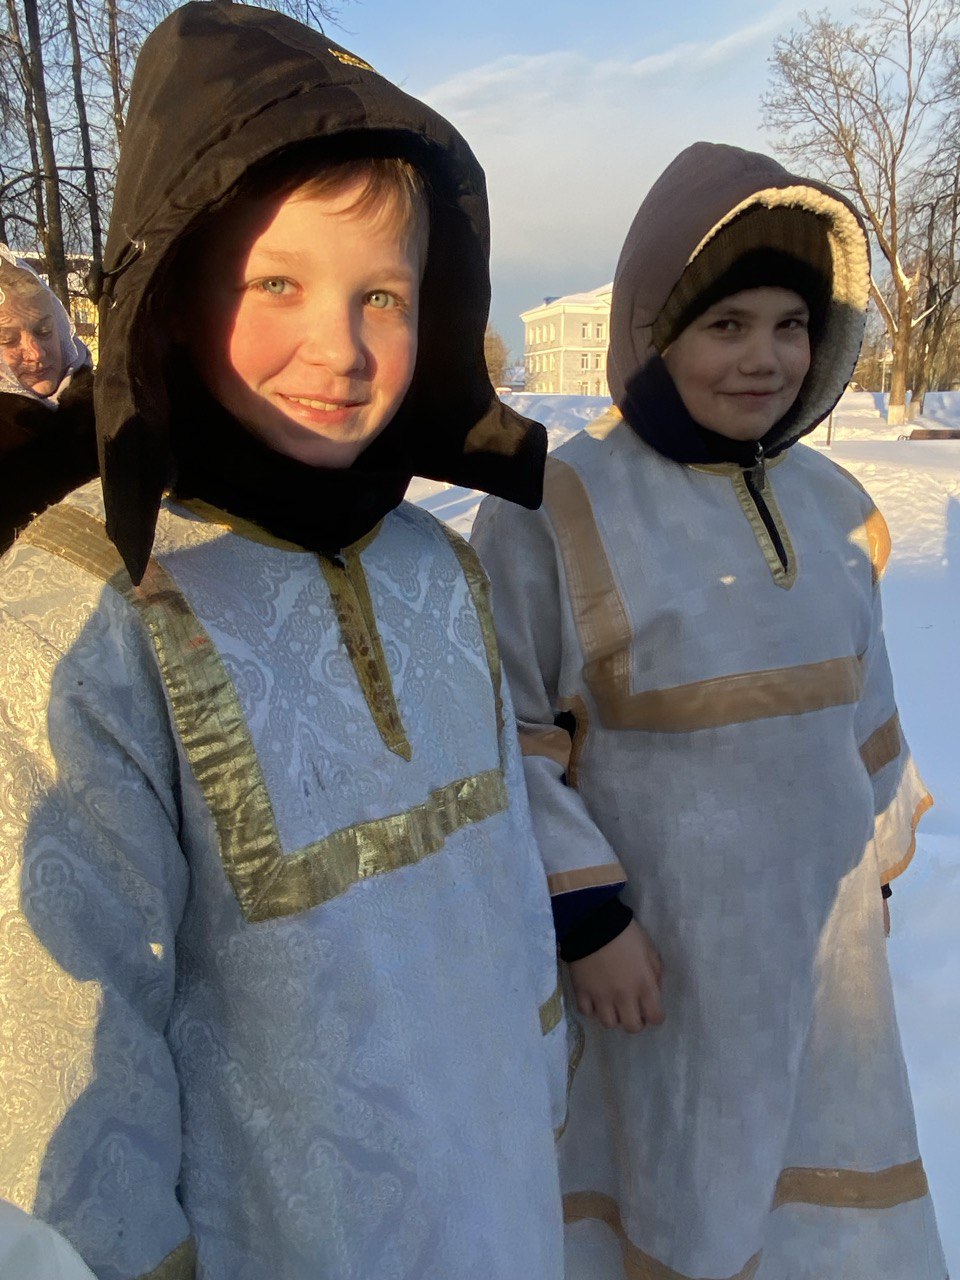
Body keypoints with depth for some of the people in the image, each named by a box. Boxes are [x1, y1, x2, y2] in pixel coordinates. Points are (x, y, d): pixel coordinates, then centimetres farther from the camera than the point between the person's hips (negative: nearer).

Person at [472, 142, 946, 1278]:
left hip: (825, 942, 6)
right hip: (654, 952, -5)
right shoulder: (556, 509, -15)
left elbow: (861, 704, 13)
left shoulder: (827, 504, 3)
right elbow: (508, 740, -13)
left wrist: (877, 862, 17)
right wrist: (585, 915, -14)